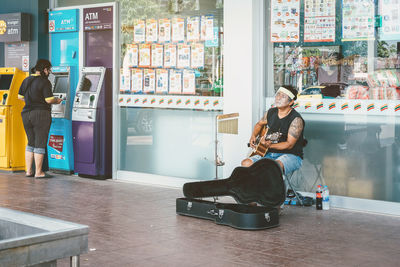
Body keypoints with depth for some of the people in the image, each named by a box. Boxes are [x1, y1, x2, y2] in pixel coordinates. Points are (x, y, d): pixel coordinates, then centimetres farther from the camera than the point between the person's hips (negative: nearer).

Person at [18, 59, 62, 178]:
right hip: (41, 115, -7)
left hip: (26, 114, 7)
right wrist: (57, 100, 4)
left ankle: (28, 171, 16)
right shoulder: (44, 82, -12)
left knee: (30, 143, 15)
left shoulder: (26, 80, 10)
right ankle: (38, 172, 3)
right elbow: (49, 100, -16)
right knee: (40, 144, 0)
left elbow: (20, 96, 16)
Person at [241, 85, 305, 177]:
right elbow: (259, 124, 28)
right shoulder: (271, 112, 7)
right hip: (270, 154, 7)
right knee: (246, 163, -16)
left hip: (291, 155, -6)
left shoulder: (296, 119, -14)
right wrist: (253, 136, 8)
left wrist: (269, 145, -31)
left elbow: (289, 144, -19)